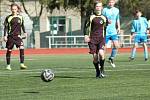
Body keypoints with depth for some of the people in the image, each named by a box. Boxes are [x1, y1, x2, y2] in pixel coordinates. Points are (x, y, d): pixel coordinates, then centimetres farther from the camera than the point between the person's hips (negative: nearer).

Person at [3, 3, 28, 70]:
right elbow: (6, 27, -1)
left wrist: (25, 32, 13)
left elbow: (22, 25, 18)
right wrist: (5, 36, -7)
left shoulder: (20, 17, 5)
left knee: (22, 48, -16)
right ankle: (8, 65, 15)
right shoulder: (8, 18, -3)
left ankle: (22, 64, -15)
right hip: (10, 36, -2)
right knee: (9, 50, 3)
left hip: (18, 35, 2)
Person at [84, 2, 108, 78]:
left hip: (101, 38, 1)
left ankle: (102, 69, -2)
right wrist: (86, 35, -10)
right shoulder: (91, 17, 1)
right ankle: (97, 72, 16)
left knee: (101, 53, -21)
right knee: (95, 56, -2)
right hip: (92, 39, -1)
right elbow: (86, 26, 3)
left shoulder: (104, 18, 10)